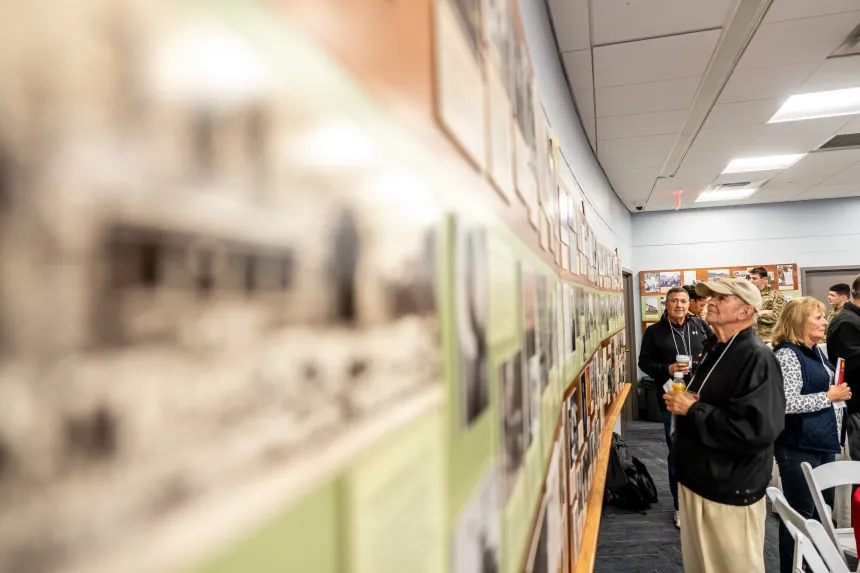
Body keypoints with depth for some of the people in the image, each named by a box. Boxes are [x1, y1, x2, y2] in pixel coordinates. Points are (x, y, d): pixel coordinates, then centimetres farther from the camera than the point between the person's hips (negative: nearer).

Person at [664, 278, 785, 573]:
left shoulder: (756, 357, -20)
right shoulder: (713, 348, 8)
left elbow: (757, 430, -31)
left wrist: (691, 410, -23)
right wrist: (680, 401, 3)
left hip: (731, 490, -9)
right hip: (696, 478, 9)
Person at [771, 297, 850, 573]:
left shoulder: (816, 351, 10)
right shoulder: (787, 354, -19)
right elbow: (787, 403, -26)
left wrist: (835, 431, 18)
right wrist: (828, 396, -18)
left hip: (823, 443, 9)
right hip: (799, 448, -9)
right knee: (800, 513, 3)